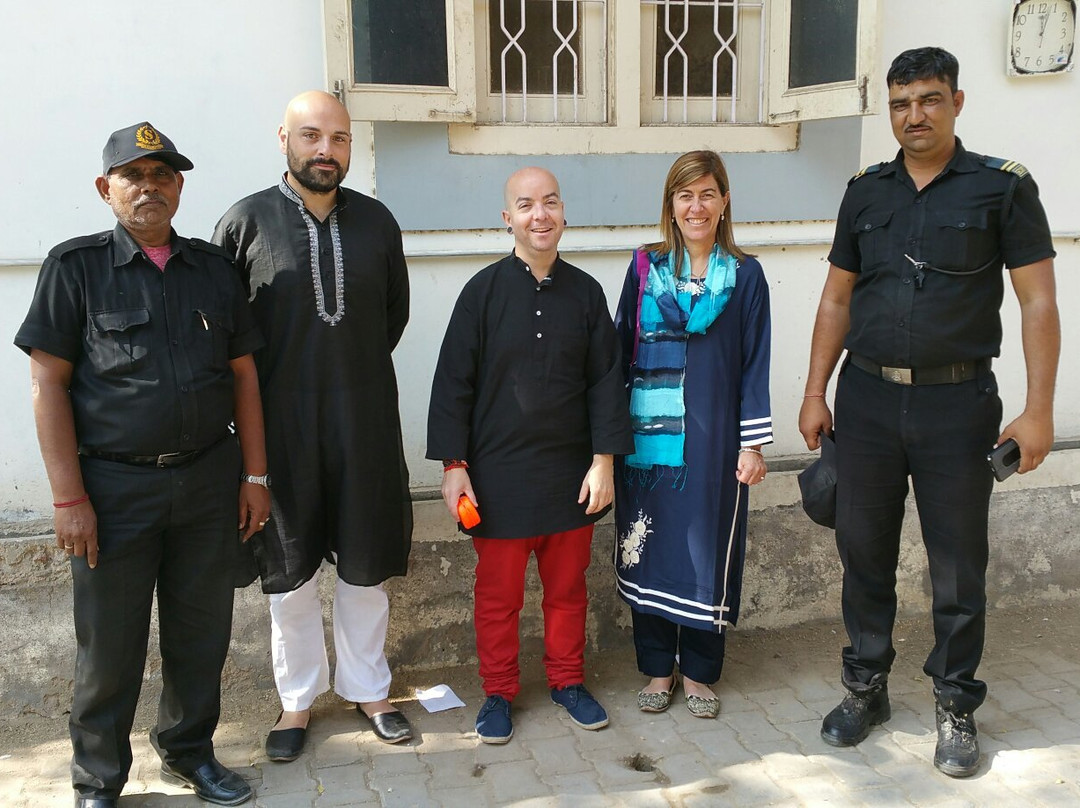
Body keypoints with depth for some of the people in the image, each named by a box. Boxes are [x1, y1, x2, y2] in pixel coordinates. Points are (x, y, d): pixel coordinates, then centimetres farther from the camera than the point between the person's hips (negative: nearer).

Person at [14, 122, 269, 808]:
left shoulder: (214, 267, 9)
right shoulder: (75, 266, -1)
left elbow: (243, 373, 10)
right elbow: (49, 383, -4)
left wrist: (255, 475, 6)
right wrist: (69, 498, -10)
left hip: (208, 480, 3)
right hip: (114, 486, -3)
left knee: (202, 630, 12)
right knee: (110, 642, 8)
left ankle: (190, 751, 34)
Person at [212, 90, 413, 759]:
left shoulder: (376, 221, 3)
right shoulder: (247, 221, -5)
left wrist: (359, 369, 11)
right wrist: (262, 383, 2)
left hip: (366, 417, 2)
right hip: (282, 420, -2)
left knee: (365, 562, 11)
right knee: (290, 567, 10)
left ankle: (367, 689, 30)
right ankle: (298, 699, 28)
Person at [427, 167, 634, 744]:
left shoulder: (584, 292, 2)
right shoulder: (484, 291, -5)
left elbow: (605, 382, 4)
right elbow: (453, 383, -4)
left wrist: (604, 459, -1)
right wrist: (453, 465, -7)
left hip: (571, 473, 2)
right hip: (499, 474, -2)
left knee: (567, 587, 15)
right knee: (498, 594, 9)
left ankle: (567, 681, 34)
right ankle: (498, 692, 27)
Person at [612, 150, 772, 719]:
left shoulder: (744, 275, 3)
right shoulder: (646, 267, 4)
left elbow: (754, 364, 2)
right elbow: (621, 348, 6)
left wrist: (752, 443, -2)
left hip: (712, 436, -1)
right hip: (647, 434, 1)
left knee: (707, 550, 6)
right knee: (650, 549, 7)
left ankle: (698, 672, 23)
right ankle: (657, 668, 23)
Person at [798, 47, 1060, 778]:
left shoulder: (1003, 187, -3)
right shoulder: (866, 192, 8)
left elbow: (1038, 302, -5)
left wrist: (1039, 410, -11)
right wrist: (815, 393, 6)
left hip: (957, 402, -3)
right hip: (867, 397, 3)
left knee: (958, 565, 7)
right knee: (865, 553, 11)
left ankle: (956, 707, 24)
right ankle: (866, 686, 29)